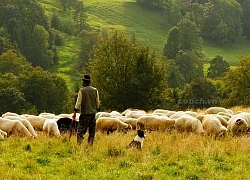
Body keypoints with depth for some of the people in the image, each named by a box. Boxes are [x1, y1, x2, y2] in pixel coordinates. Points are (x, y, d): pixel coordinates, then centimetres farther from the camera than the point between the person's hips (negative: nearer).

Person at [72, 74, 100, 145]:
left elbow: (78, 102, -8)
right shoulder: (95, 90, 5)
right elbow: (98, 103, 9)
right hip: (93, 113, 4)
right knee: (92, 131, 10)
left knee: (80, 131, -3)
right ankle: (90, 145, 9)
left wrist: (75, 113, -3)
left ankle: (79, 144, -12)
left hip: (84, 113, -4)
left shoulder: (82, 90, -7)